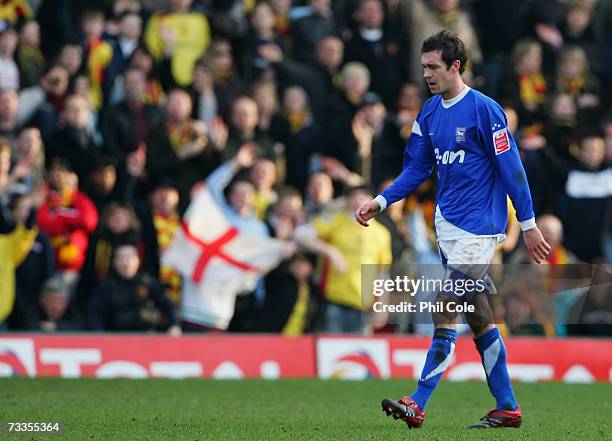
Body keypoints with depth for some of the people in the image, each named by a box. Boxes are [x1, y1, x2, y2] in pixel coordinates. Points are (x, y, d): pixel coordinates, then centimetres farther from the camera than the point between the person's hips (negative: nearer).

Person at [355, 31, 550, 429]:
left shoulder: (484, 110, -13)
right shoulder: (430, 113, 9)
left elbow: (511, 168, -11)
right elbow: (417, 168, 15)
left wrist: (529, 225, -10)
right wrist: (381, 202, 2)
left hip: (478, 227, -8)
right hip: (447, 224, 8)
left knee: (445, 315, -12)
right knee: (479, 318, 11)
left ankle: (419, 406, -13)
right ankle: (507, 408, 18)